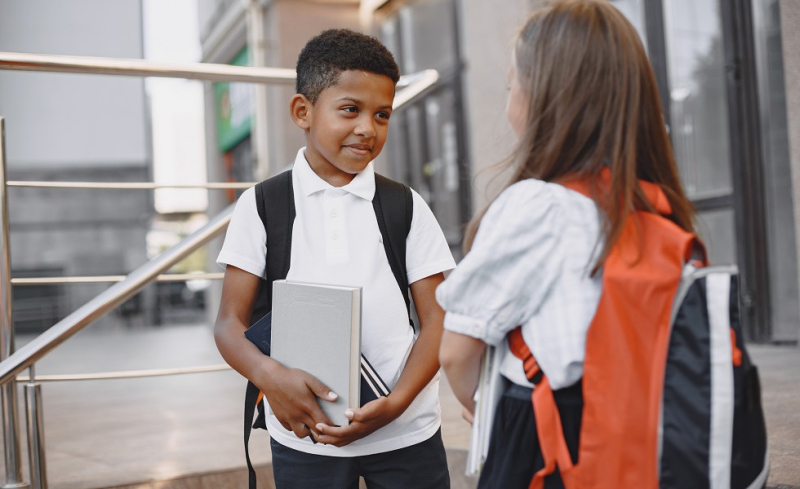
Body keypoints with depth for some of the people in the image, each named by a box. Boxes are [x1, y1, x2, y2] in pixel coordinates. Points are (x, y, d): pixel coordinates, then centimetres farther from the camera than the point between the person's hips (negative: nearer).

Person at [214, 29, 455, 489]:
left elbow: (437, 320, 1)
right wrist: (270, 376, -19)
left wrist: (396, 402, -14)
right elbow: (231, 322, 0)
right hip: (303, 435, 0)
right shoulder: (262, 205, 1)